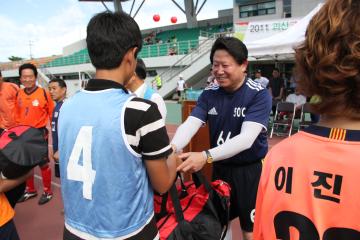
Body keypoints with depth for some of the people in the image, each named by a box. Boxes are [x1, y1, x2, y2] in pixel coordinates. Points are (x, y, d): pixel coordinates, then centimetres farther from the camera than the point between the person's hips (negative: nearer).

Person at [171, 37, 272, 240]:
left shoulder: (259, 94, -18)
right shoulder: (209, 95, -3)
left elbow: (246, 138, -29)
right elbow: (189, 124, -16)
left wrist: (206, 156, -42)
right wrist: (172, 149, -37)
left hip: (251, 170, -4)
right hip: (220, 168, 4)